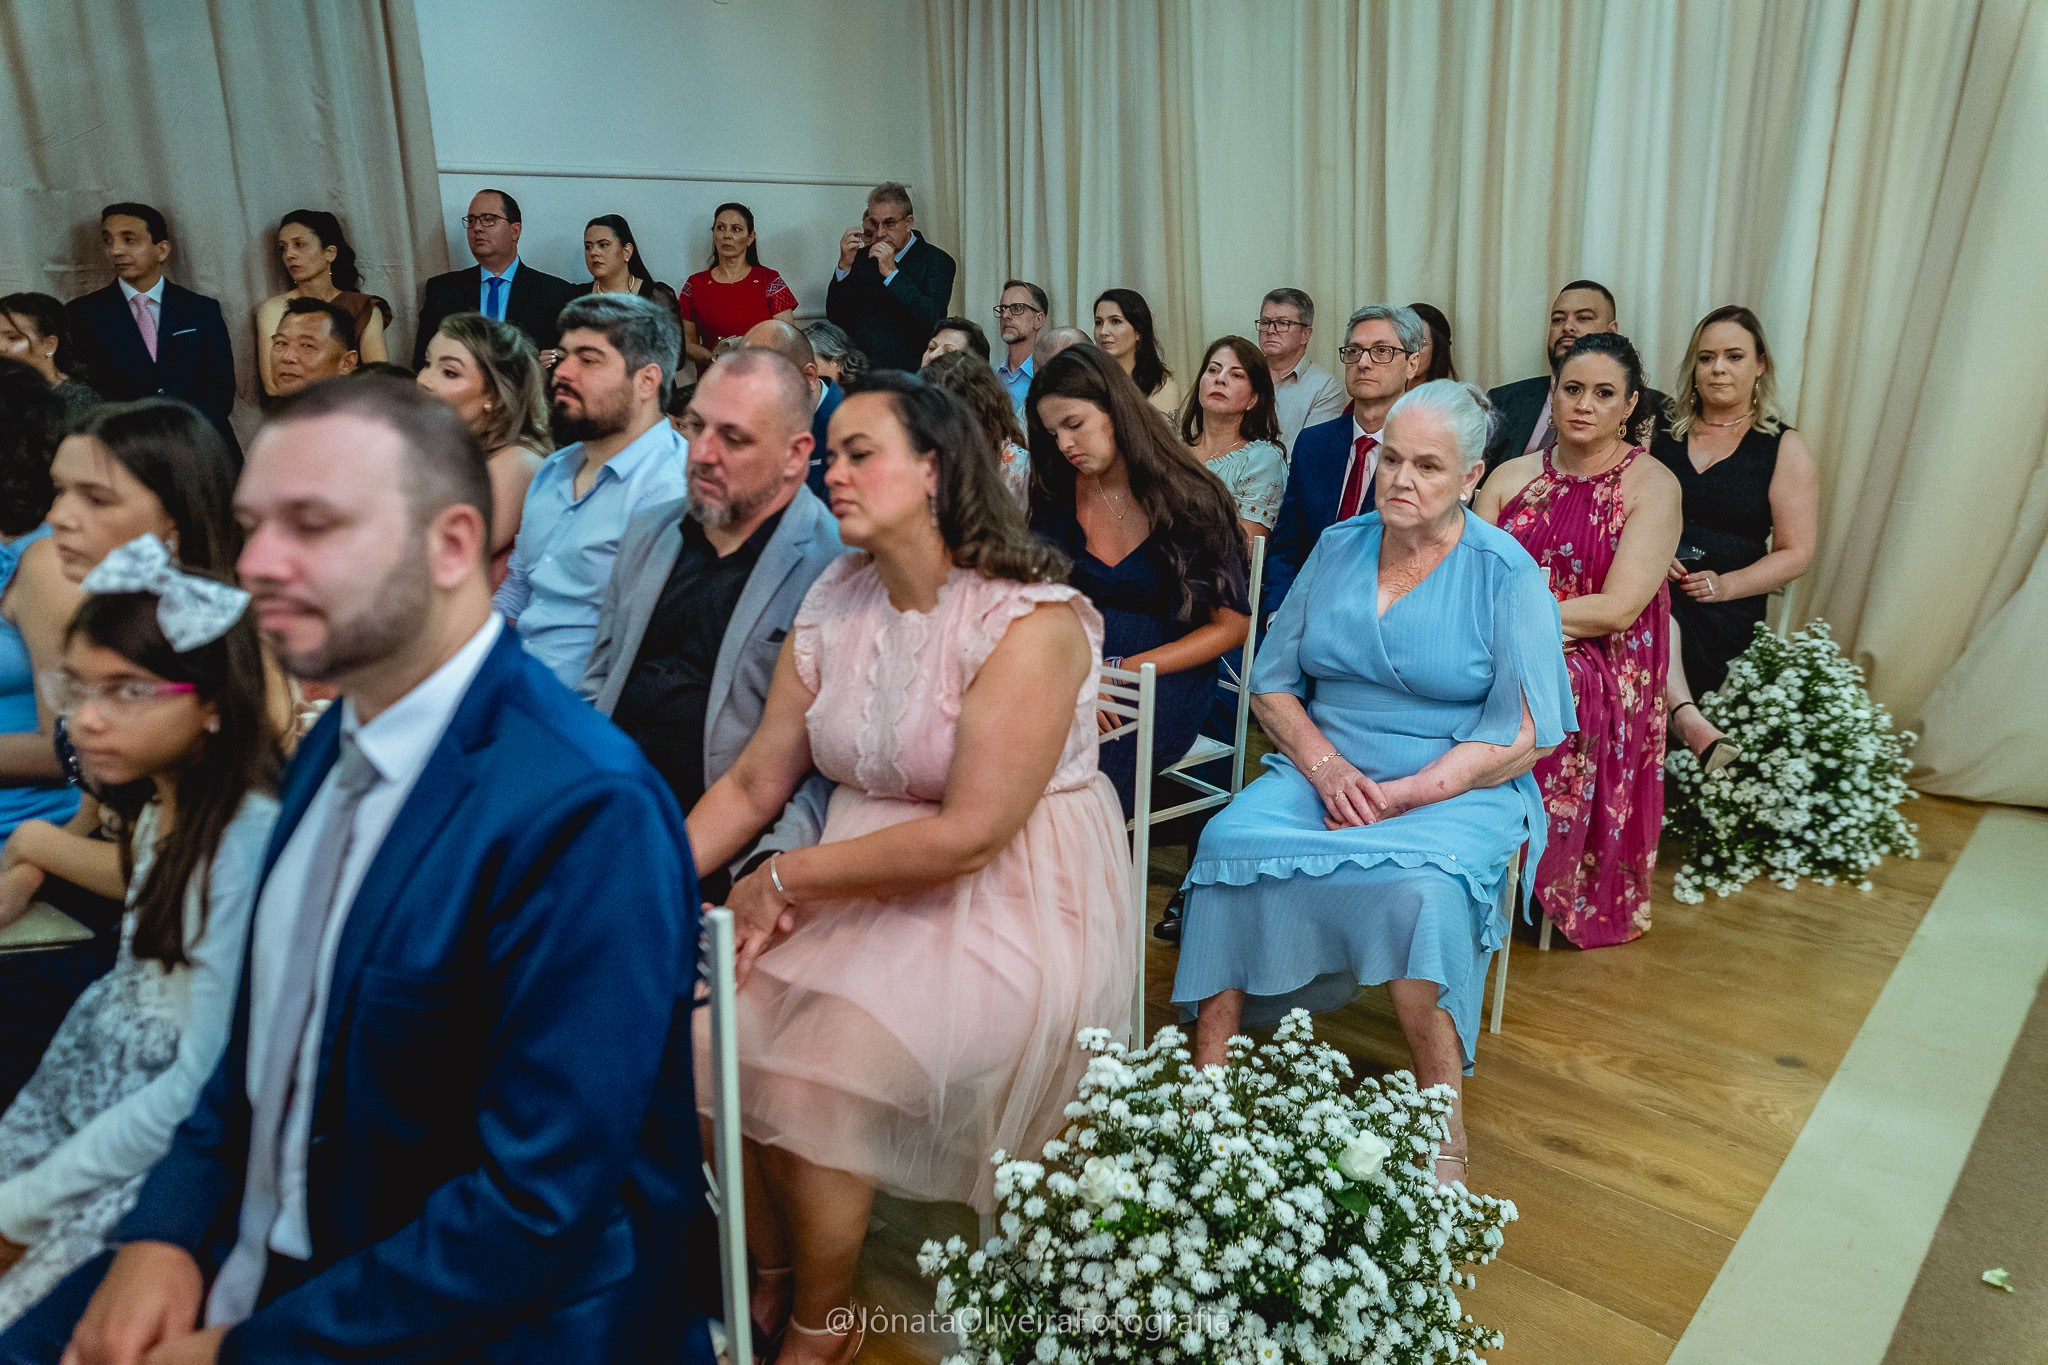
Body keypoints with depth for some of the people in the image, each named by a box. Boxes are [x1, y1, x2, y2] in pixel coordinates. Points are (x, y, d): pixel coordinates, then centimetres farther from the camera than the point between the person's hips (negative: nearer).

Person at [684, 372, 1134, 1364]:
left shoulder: (1032, 621, -19)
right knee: (700, 1029, -11)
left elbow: (970, 834, -22)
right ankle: (771, 1274, 16)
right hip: (863, 877, 7)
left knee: (812, 1080, -21)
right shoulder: (834, 602, 4)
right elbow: (755, 780, 4)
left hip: (1008, 901, -6)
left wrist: (786, 880, -15)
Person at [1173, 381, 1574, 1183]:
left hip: (1456, 790, -3)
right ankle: (1209, 1075, -19)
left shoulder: (1506, 574, -3)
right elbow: (1271, 683, 9)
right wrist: (1326, 766, -10)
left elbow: (1521, 735, -8)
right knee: (1231, 841, -25)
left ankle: (1441, 1117, -18)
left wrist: (1400, 796, -16)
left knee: (1421, 885, -35)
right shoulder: (1337, 549, 9)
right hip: (1322, 768, 4)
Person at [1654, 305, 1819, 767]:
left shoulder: (1784, 448, 9)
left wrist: (1726, 584, -12)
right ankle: (1689, 720, -52)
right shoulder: (1663, 432, 16)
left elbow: (1795, 552, 5)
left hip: (1724, 611, -2)